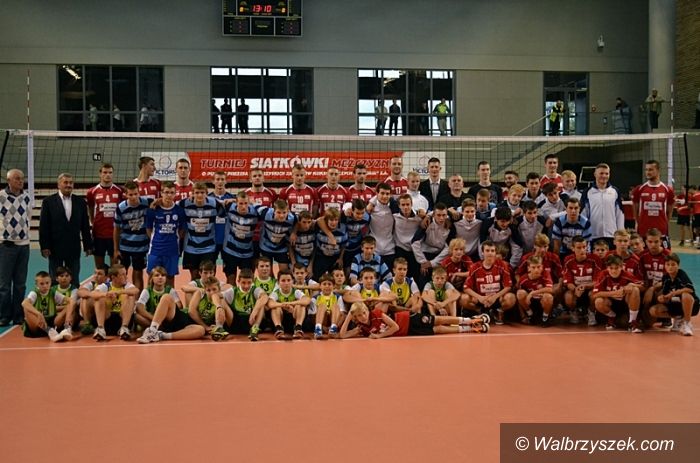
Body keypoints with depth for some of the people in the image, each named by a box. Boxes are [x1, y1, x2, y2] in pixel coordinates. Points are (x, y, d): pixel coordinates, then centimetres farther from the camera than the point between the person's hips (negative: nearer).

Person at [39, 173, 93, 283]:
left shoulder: (80, 202, 7)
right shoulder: (49, 202, 0)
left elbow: (85, 226, 8)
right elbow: (43, 226, -2)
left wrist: (88, 245, 6)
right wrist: (44, 246, -8)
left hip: (74, 249, 2)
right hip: (55, 248, -2)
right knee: (55, 281, 6)